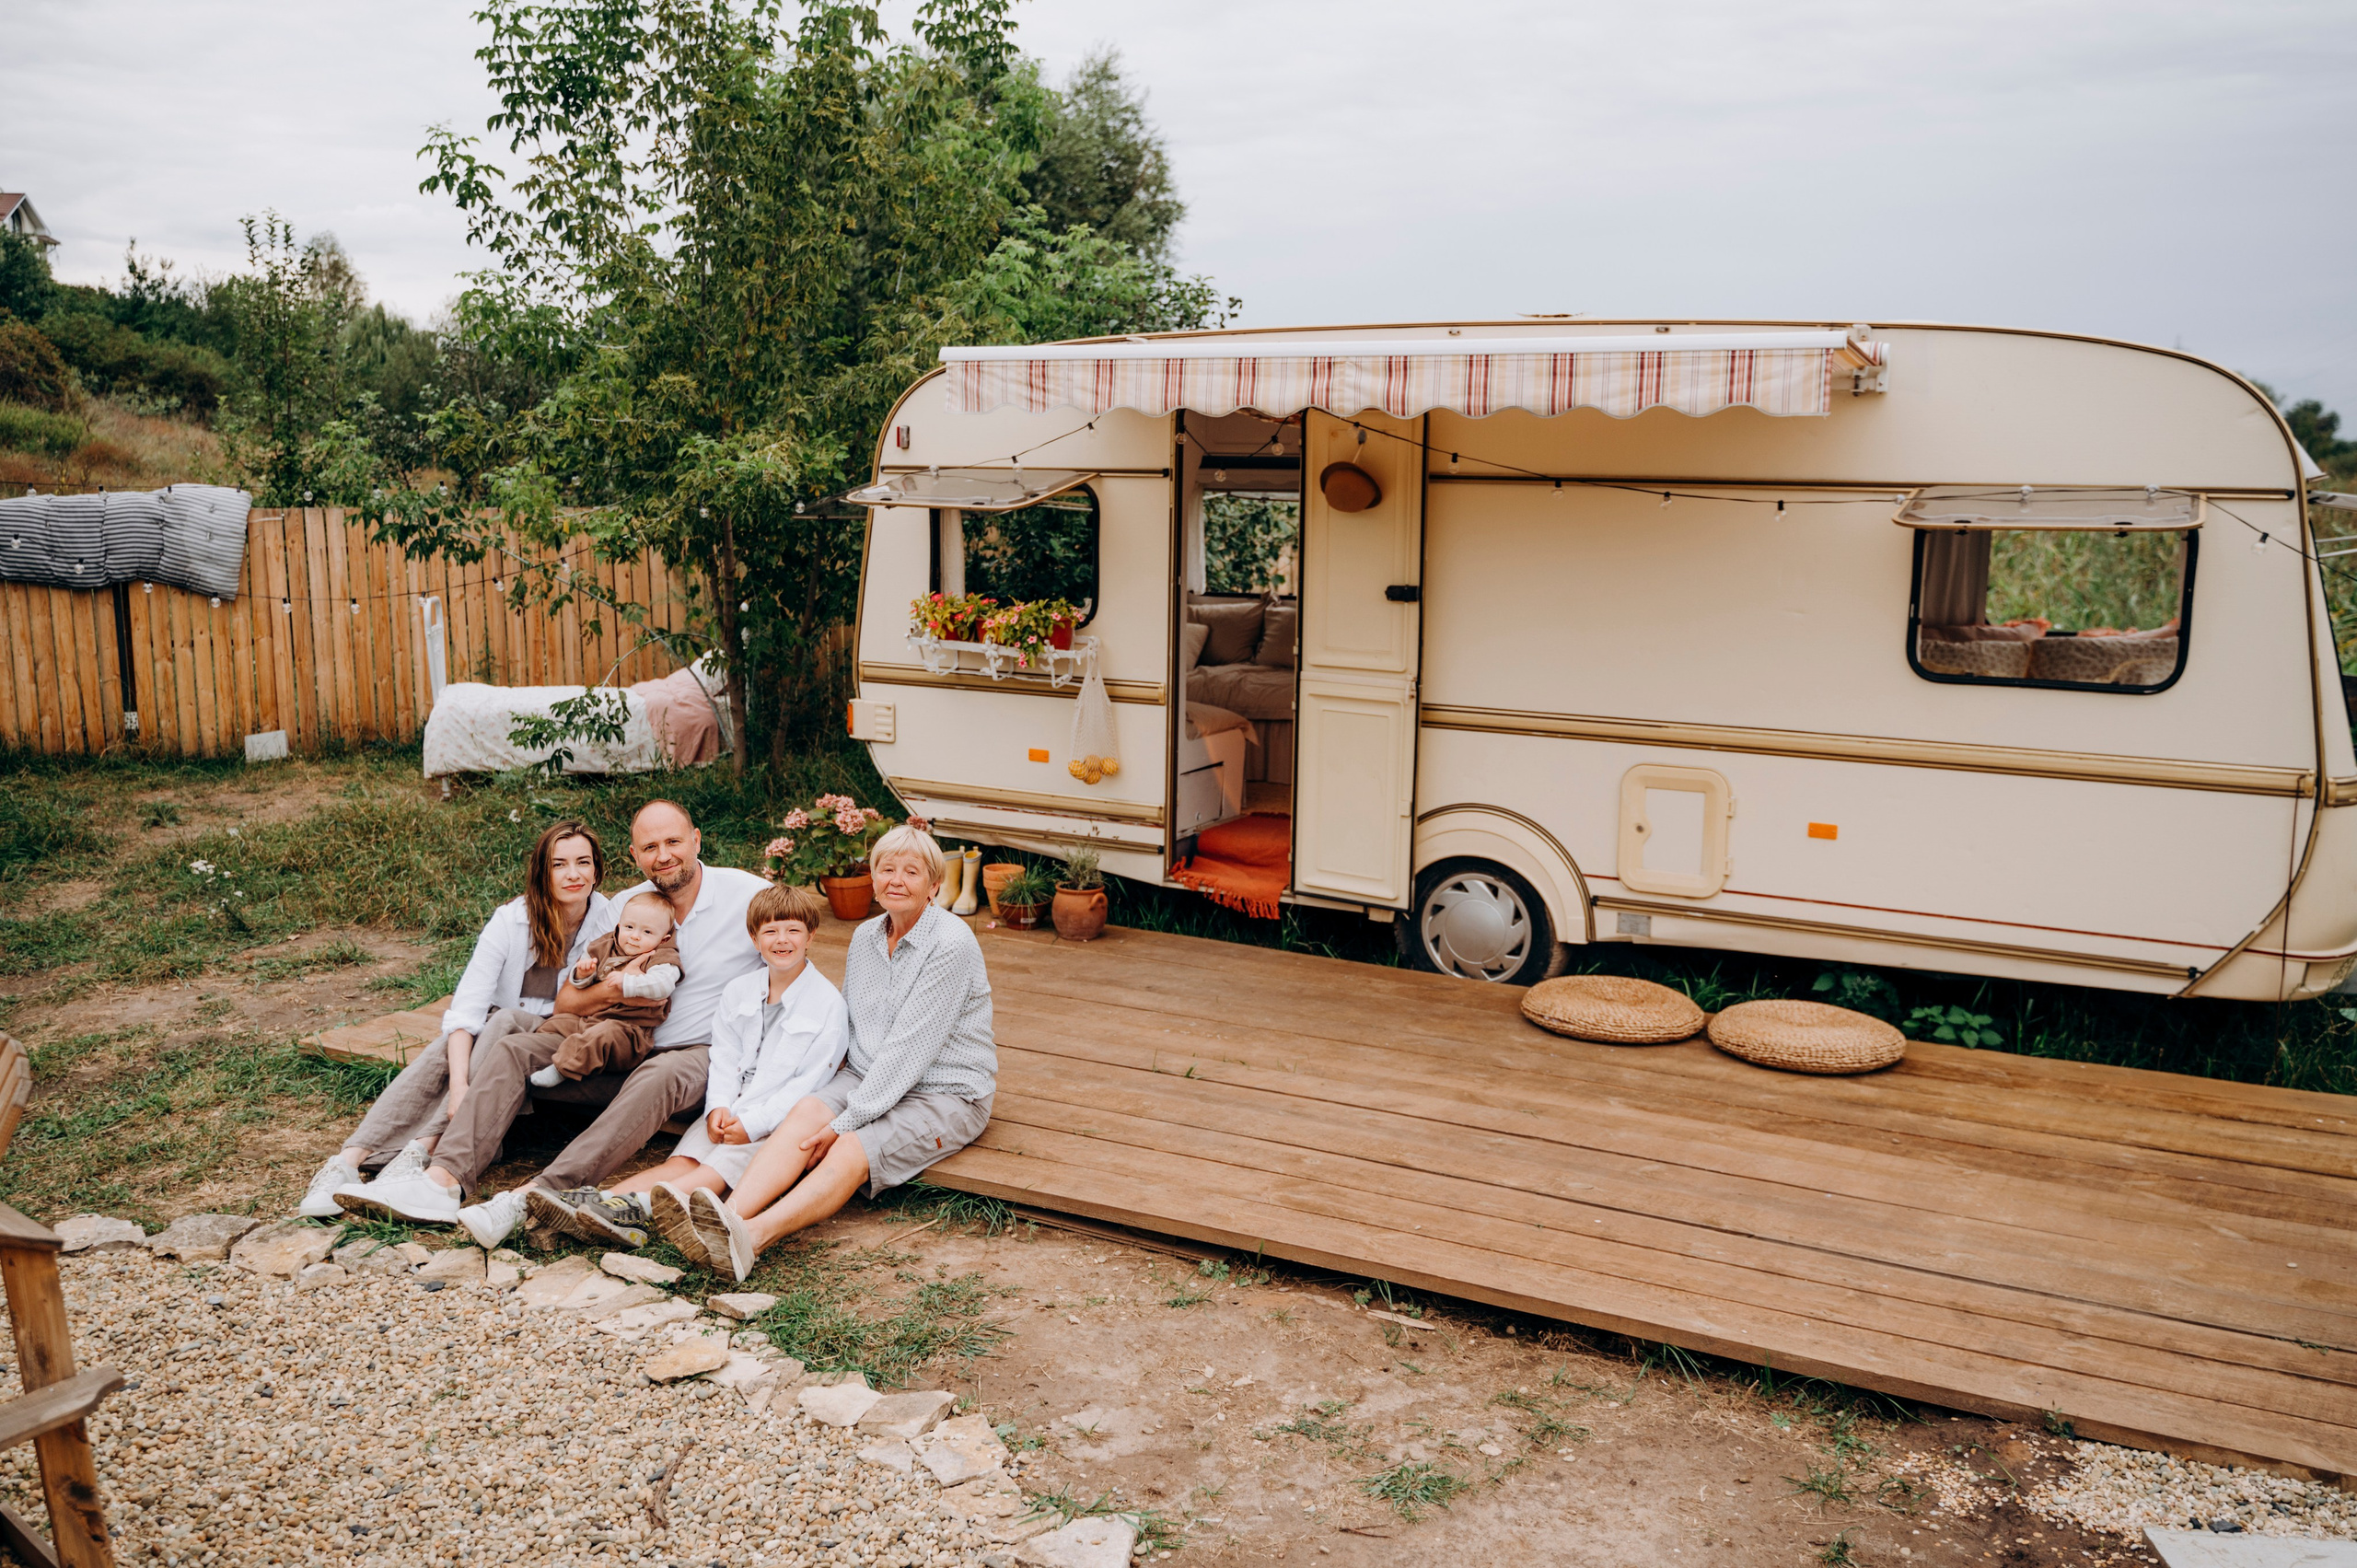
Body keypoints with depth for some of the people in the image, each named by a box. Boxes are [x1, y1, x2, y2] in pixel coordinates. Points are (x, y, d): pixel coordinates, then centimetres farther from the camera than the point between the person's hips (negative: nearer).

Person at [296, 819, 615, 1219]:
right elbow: (467, 1007, -23)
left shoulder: (608, 920, -10)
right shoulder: (510, 921, -13)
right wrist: (458, 1085, -38)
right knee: (443, 1052, -31)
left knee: (505, 1022, -33)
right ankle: (349, 1160, -42)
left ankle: (423, 1149, -41)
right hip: (493, 1032, 1)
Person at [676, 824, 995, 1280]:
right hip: (868, 1078, 6)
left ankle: (754, 1236, -52)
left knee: (852, 1151, -31)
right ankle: (730, 1217, -45)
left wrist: (847, 1120, -23)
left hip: (947, 1094, -6)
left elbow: (910, 1047, -21)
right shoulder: (865, 938, 8)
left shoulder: (952, 944, -15)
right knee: (804, 1113, -24)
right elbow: (847, 1026, 15)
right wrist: (833, 1105, -2)